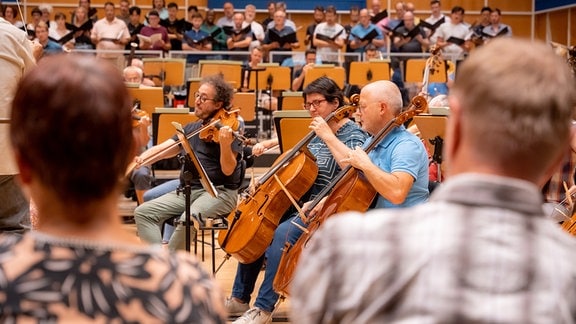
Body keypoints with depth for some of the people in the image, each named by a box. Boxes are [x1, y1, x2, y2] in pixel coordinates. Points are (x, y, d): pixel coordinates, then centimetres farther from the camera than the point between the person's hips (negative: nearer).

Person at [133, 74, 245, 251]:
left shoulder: (229, 128, -5)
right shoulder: (191, 129, 15)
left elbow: (228, 170, -14)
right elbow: (162, 149, 6)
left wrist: (225, 144, -33)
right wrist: (141, 159, -14)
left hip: (220, 192, -7)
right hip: (188, 190, 7)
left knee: (188, 217, -35)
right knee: (143, 212, -9)